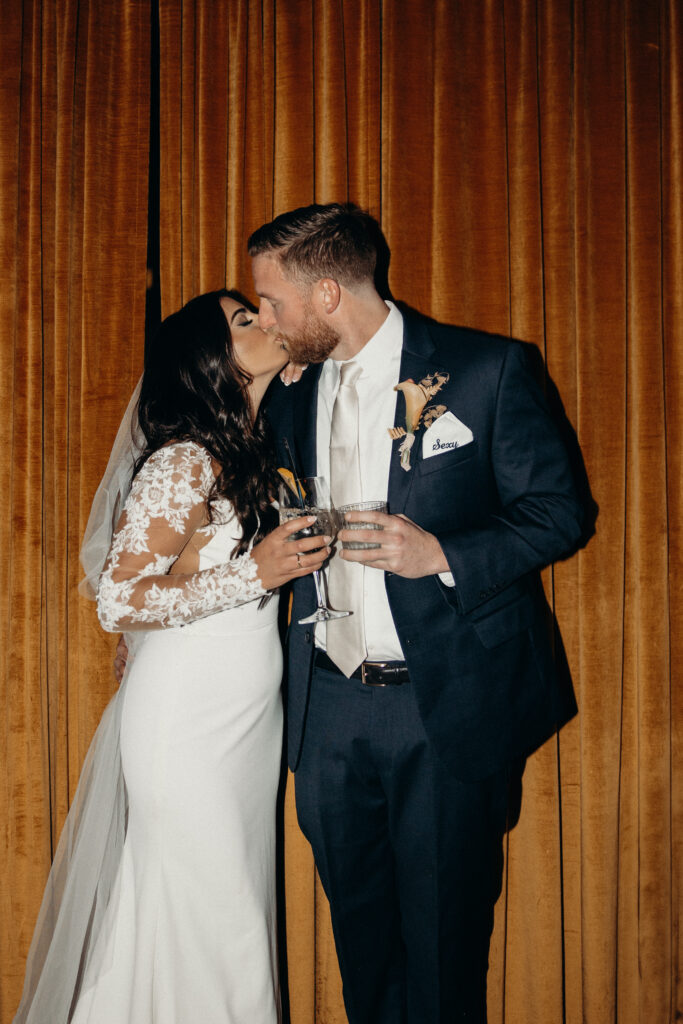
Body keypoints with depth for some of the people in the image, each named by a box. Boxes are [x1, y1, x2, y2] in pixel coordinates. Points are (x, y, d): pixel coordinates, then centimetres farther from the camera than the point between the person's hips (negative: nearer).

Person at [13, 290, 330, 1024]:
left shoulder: (252, 455, 10)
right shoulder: (183, 464, -16)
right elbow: (119, 601, -19)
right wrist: (252, 574, -22)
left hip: (250, 721, 8)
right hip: (187, 729, -8)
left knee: (240, 906, 14)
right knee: (207, 923, 1)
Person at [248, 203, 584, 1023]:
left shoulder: (485, 370, -6)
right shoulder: (291, 398, 9)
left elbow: (557, 514, -6)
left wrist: (443, 555, -19)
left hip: (449, 708, -4)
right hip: (329, 711, 5)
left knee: (442, 936, 7)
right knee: (360, 930, 15)